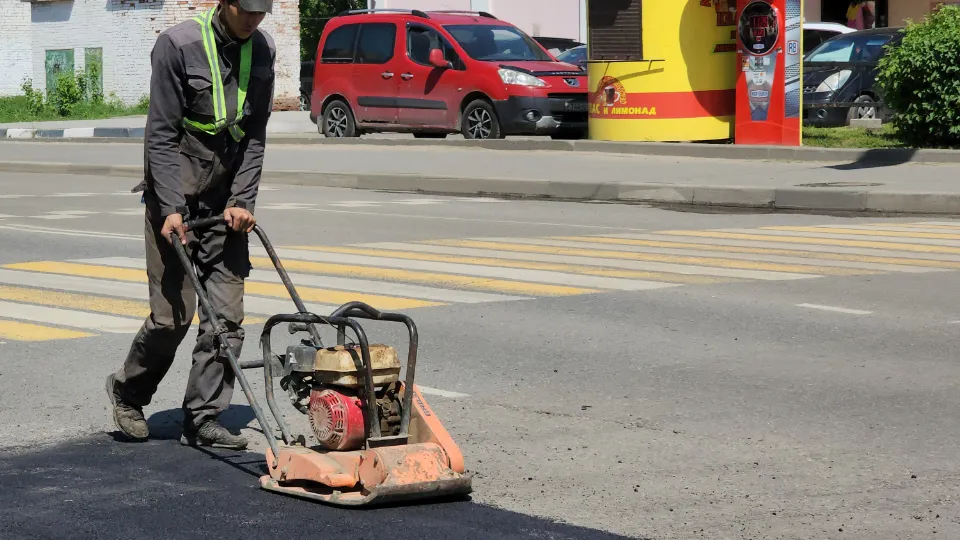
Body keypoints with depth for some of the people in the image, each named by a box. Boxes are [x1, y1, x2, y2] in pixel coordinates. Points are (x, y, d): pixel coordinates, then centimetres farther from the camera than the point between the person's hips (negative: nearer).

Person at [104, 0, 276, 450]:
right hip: (174, 197, -5)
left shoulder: (262, 50, 1)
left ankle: (203, 419, 5)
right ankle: (127, 391, 21)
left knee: (227, 314, -2)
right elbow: (161, 135, -15)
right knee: (173, 314, -4)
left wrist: (242, 201, -6)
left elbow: (255, 136, 3)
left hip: (226, 203, 5)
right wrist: (171, 208, -21)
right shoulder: (178, 45, -15)